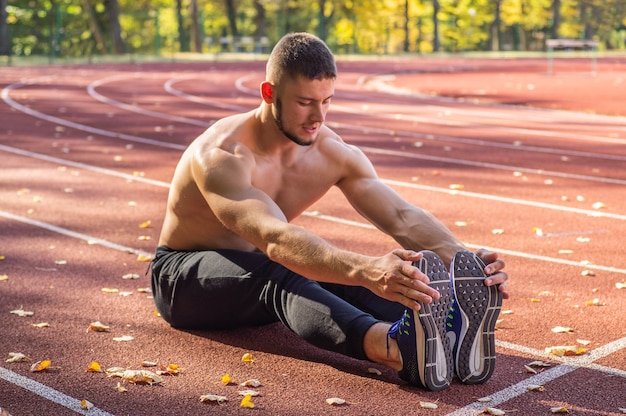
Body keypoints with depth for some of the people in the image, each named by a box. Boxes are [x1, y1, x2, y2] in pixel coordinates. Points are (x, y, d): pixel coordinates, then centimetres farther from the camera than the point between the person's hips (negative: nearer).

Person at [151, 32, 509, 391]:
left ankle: (450, 333, -54)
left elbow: (403, 217, -22)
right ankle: (399, 348, -66)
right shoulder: (221, 157, -31)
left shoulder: (334, 153, -11)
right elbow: (275, 238, -48)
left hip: (261, 281, 6)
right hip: (183, 278, -5)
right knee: (277, 274, -40)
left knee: (338, 271, -28)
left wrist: (465, 260, -41)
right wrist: (366, 269, -64)